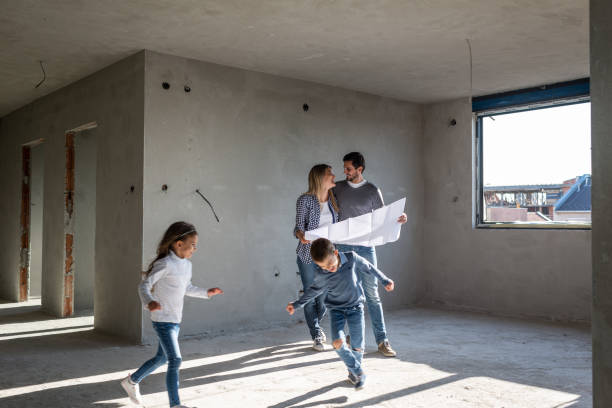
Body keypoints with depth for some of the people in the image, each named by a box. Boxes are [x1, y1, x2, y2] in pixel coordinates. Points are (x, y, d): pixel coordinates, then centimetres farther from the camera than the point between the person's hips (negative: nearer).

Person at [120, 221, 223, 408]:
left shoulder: (187, 264, 8)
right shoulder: (165, 264, -17)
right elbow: (144, 285, -19)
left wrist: (206, 292, 16)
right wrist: (149, 302, -36)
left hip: (176, 321, 9)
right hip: (163, 320, -9)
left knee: (162, 358, 20)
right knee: (175, 360, -12)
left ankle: (132, 381, 42)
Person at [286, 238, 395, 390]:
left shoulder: (352, 258, -15)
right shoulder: (322, 275, -13)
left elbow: (368, 268, 2)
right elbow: (313, 290, 6)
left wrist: (385, 280, 8)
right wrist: (297, 304, 6)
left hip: (355, 307, 0)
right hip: (336, 309, 0)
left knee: (357, 347, -1)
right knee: (338, 342, -19)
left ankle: (354, 373, 29)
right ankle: (358, 371, 1)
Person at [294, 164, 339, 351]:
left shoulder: (334, 199, 7)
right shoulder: (305, 200, -7)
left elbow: (338, 226, 13)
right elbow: (298, 227, -7)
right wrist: (302, 236, -28)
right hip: (308, 255, -4)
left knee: (325, 296, 7)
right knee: (310, 296, 2)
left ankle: (315, 324, 36)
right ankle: (316, 336, 18)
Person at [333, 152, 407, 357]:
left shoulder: (373, 191, 2)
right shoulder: (338, 188, 7)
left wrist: (398, 219, -15)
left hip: (365, 247, -2)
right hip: (343, 247, 2)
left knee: (372, 294, -3)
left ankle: (382, 340, 1)